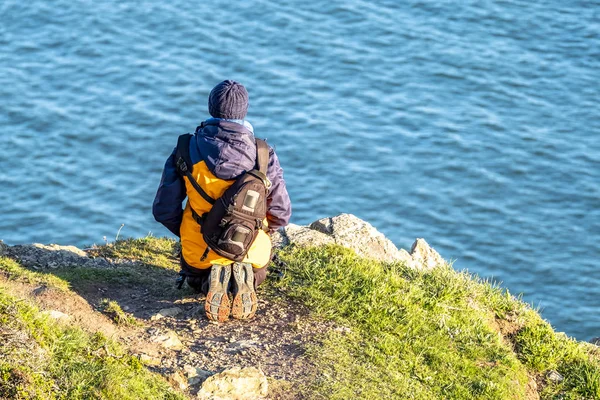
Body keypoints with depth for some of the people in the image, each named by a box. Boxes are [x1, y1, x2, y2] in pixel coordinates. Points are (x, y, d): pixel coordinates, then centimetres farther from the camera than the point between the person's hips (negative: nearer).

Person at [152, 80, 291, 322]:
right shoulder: (263, 154, -10)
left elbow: (164, 209, -7)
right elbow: (281, 213, -5)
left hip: (200, 254, 0)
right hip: (251, 254, 0)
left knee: (195, 280, 37)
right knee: (255, 277, 37)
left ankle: (210, 283, -4)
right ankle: (245, 280, -4)